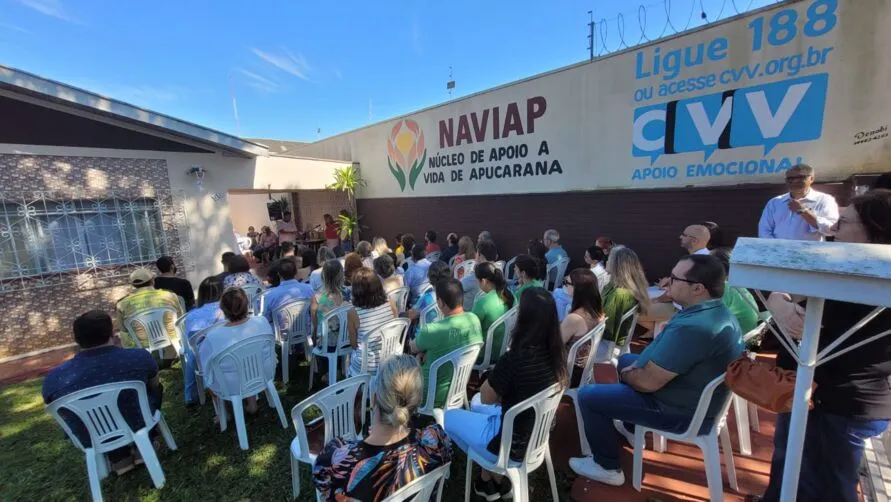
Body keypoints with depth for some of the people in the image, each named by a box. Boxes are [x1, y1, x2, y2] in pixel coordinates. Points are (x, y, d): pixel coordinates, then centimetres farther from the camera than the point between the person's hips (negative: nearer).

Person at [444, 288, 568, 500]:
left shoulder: (514, 359, -34)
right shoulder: (555, 351, -13)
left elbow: (486, 397, -17)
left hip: (512, 443, -7)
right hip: (538, 433, 7)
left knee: (448, 416, 15)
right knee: (475, 403, 28)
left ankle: (491, 480, 28)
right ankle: (495, 478, 31)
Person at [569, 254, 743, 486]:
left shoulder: (691, 327, -35)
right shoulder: (716, 311, 0)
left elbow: (648, 382, -29)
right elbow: (665, 353, 11)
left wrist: (627, 375, -8)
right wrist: (635, 366, 0)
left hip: (681, 411, -10)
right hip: (695, 396, 10)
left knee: (588, 396, -6)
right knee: (626, 359, 27)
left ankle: (608, 468, 13)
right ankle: (632, 425, 39)